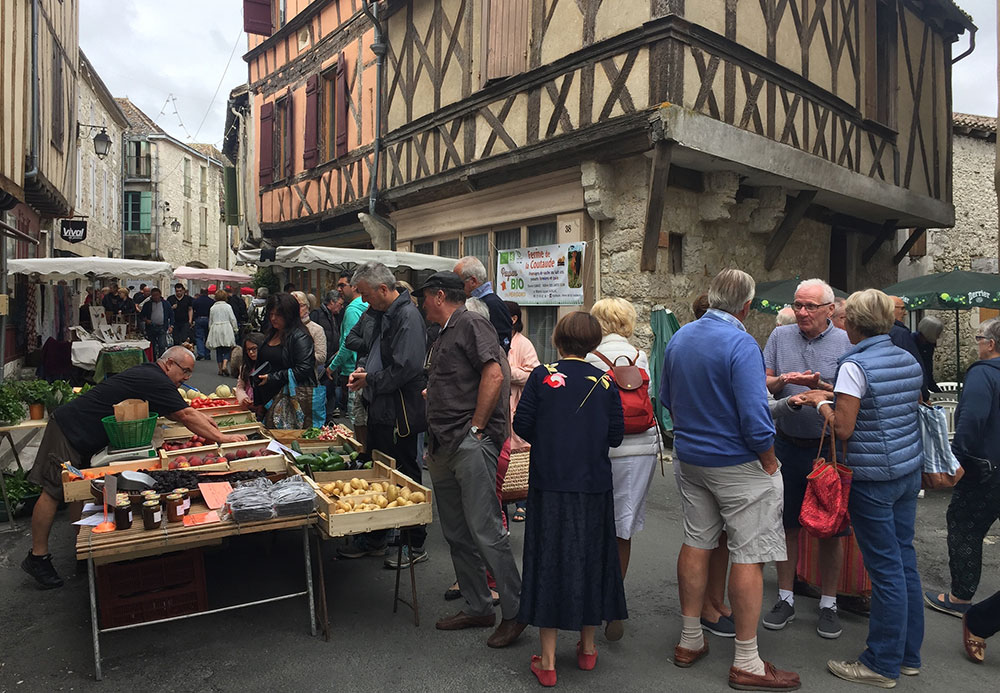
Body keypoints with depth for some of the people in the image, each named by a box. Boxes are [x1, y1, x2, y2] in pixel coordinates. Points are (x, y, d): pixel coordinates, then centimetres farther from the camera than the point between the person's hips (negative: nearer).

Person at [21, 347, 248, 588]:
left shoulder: (149, 374, 8)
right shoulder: (154, 381, -22)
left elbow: (178, 413, 18)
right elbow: (186, 416, -23)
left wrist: (204, 422, 7)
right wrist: (222, 437, -20)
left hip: (83, 434, 11)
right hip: (69, 429, -11)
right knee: (53, 492, -4)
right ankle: (37, 557, 2)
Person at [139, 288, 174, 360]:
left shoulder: (166, 304, 8)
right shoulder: (147, 304, 9)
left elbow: (171, 315, 11)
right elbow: (141, 315, 12)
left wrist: (171, 326, 1)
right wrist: (145, 320, -9)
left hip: (162, 328, -2)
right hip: (150, 328, 2)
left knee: (162, 346, -13)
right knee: (152, 347, 6)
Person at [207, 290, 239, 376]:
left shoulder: (213, 308, 5)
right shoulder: (228, 306, -4)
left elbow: (210, 321, 11)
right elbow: (233, 319, -3)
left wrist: (210, 330, 23)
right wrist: (235, 329, 8)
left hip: (215, 330, 3)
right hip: (226, 329, -3)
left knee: (218, 350, 8)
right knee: (227, 349, 0)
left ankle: (220, 369, 9)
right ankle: (224, 365, -19)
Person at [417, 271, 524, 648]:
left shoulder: (472, 323, -7)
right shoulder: (444, 335, 22)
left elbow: (494, 375, -19)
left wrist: (476, 427, -17)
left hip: (471, 444, -10)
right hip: (443, 447, 10)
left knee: (485, 530, -8)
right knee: (457, 534, 13)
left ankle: (515, 611, 5)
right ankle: (477, 608, 25)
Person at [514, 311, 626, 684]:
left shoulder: (542, 375, -7)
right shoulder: (605, 382, -3)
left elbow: (522, 424, -7)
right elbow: (616, 436, -1)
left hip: (550, 484, -1)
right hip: (594, 485, 2)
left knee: (548, 559, 6)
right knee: (590, 557, 16)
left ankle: (547, 661, 13)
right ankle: (587, 646, 31)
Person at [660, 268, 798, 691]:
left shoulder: (679, 338, 4)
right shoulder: (740, 344, -19)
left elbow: (666, 398, 14)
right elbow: (755, 418, -23)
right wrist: (769, 461, -9)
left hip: (689, 459, 7)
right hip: (737, 464, -7)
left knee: (696, 543, 16)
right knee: (748, 556, 3)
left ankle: (690, 640, 28)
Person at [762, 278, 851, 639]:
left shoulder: (846, 342, -3)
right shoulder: (780, 336, 3)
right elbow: (764, 385, 2)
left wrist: (820, 386, -23)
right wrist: (783, 380, -18)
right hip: (788, 444, 2)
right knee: (787, 523, 11)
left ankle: (828, 603, 26)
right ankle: (786, 598, 26)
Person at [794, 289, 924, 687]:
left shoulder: (855, 365, -17)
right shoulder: (909, 361, 7)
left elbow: (843, 429, -19)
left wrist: (821, 403, -1)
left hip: (872, 479, -8)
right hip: (909, 471, 8)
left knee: (886, 569, 0)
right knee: (905, 560, 15)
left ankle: (883, 665, 14)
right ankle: (909, 655, 28)